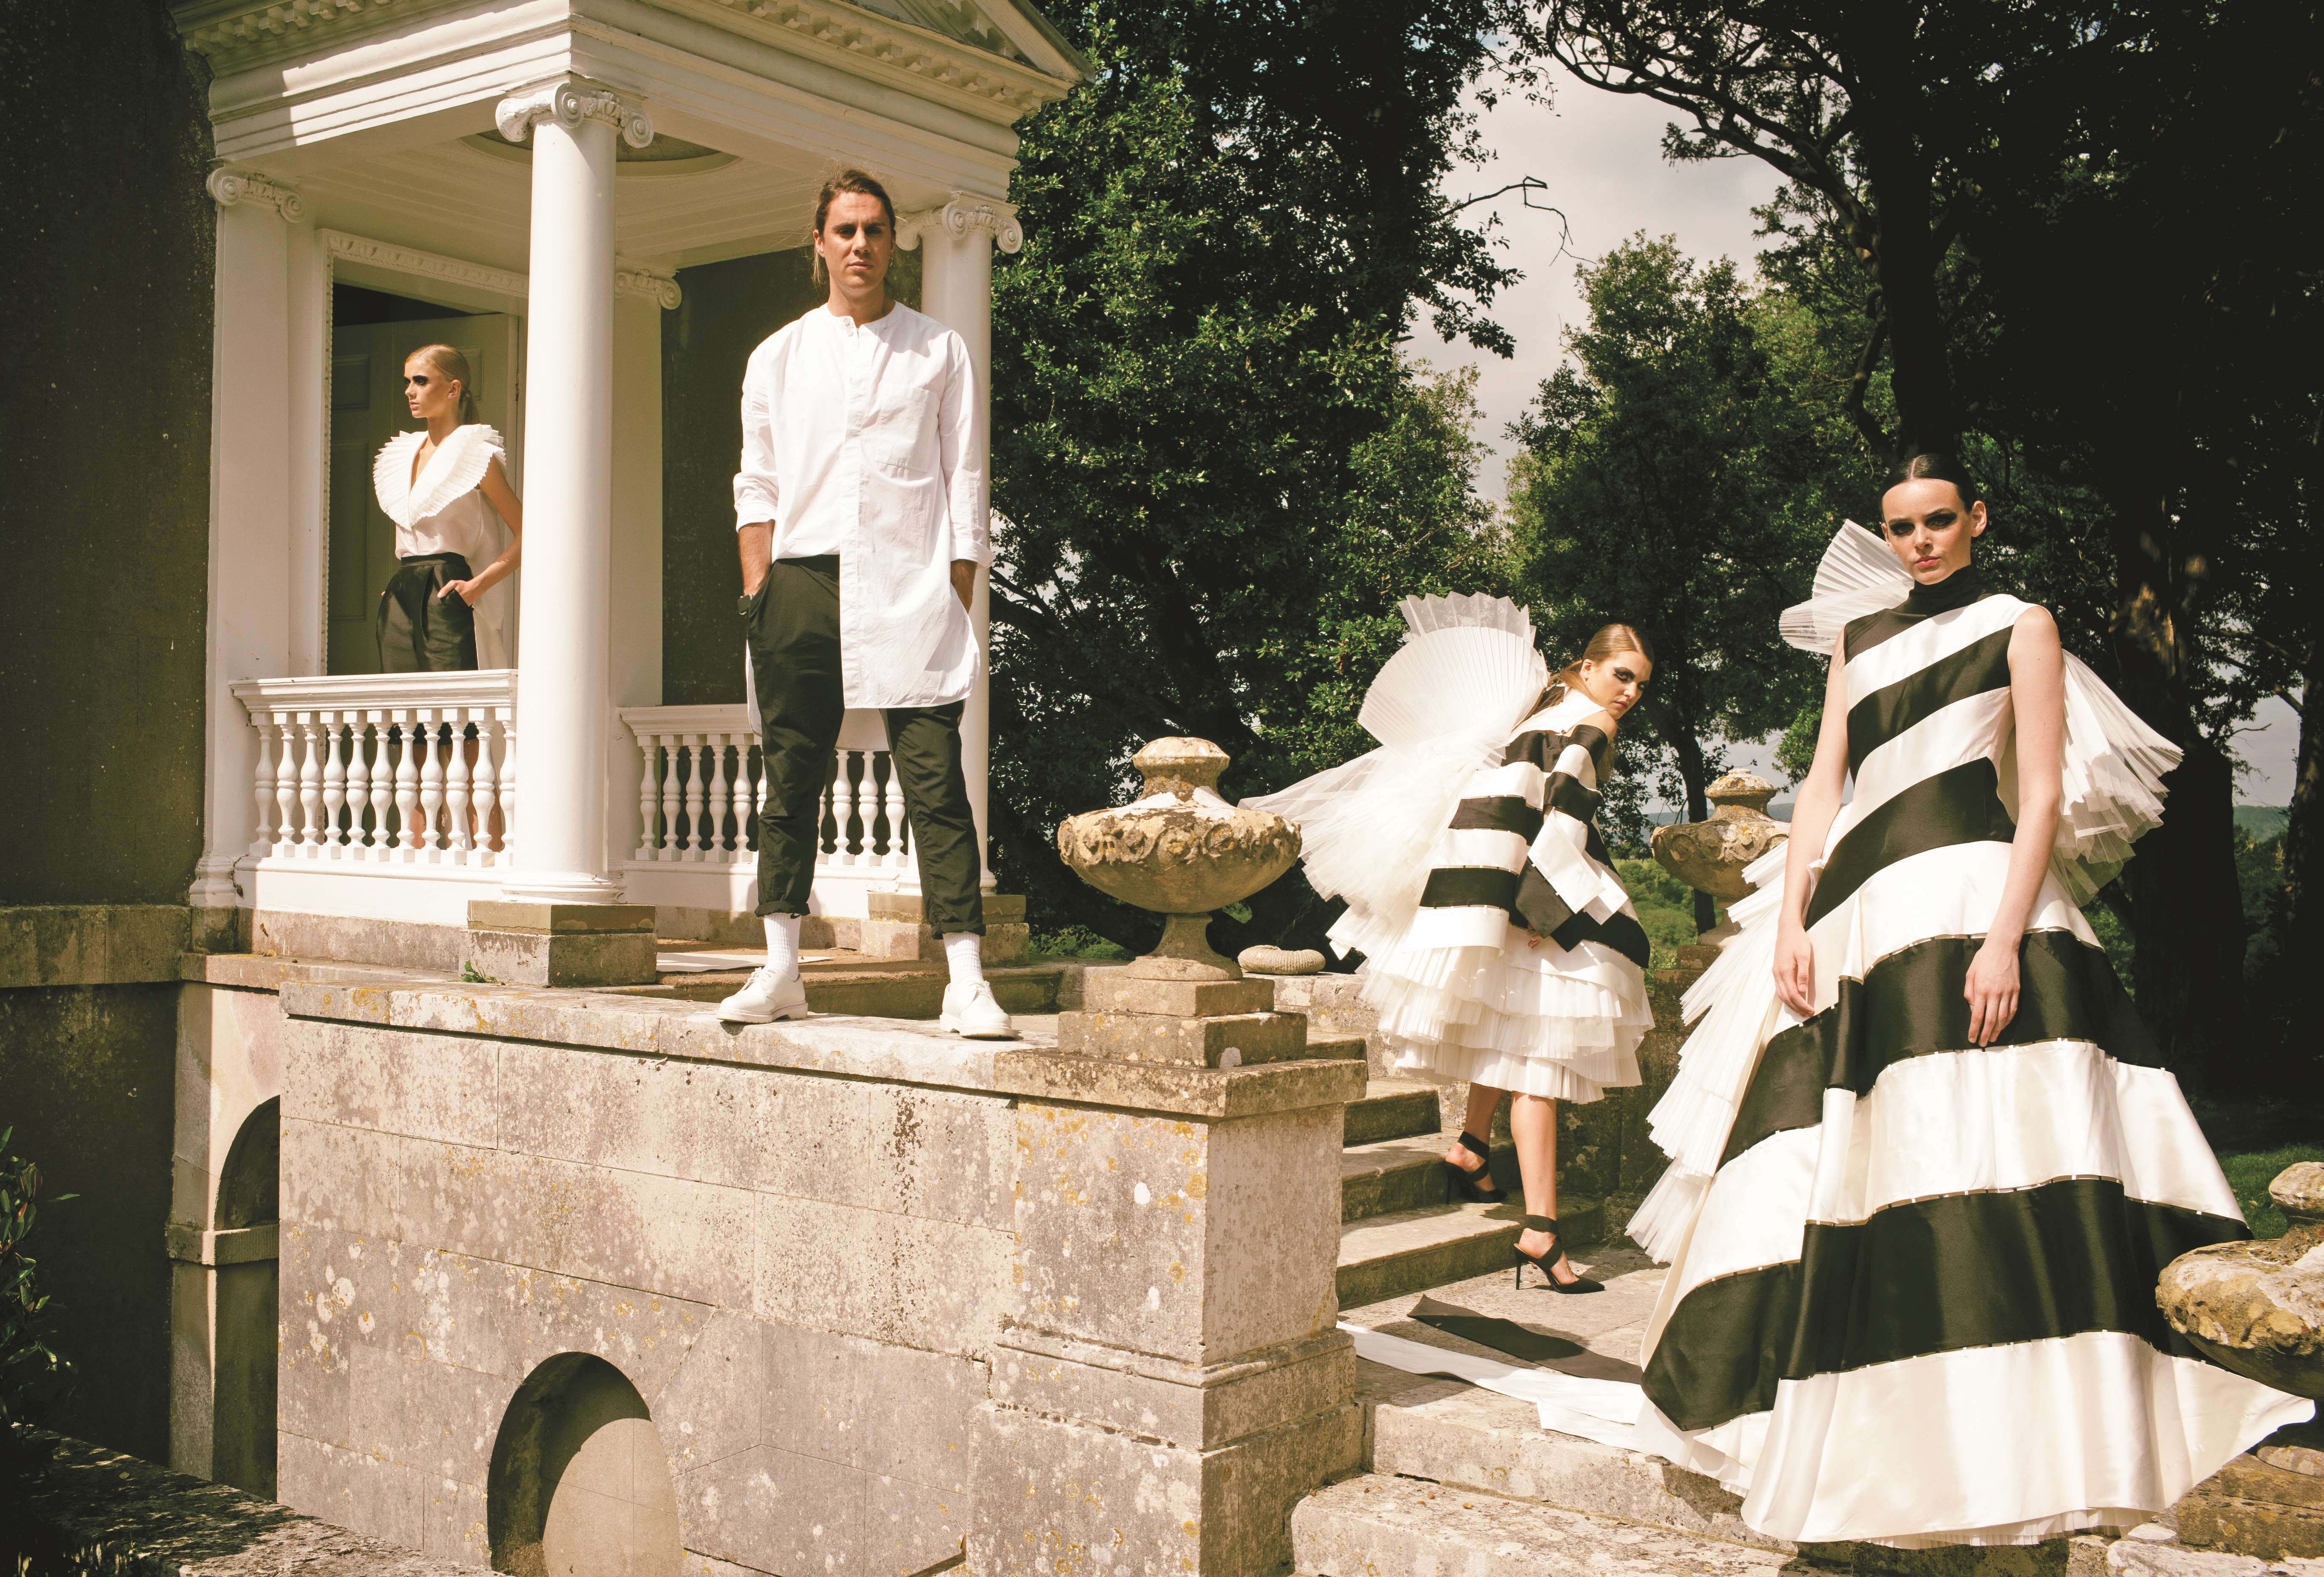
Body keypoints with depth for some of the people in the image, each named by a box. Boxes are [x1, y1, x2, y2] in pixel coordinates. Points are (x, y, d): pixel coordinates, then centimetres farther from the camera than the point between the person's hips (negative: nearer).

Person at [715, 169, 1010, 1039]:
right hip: (803, 580, 2)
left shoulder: (940, 352, 12)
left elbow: (965, 486, 8)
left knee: (936, 784, -9)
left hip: (909, 586, -2)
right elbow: (757, 488, 15)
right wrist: (760, 593, 3)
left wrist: (956, 601, -1)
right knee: (790, 779, 4)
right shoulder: (777, 356, 17)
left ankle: (966, 981, -12)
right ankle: (780, 969, 12)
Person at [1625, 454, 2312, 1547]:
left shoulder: (2019, 629, 7)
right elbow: (1822, 783, 16)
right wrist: (1791, 924, 3)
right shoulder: (1859, 636, 21)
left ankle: (2006, 1448, -7)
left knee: (1981, 1167, -12)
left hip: (1970, 899, -5)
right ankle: (1847, 1431, 13)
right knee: (1847, 1179, 3)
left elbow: (2043, 798, -3)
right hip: (1857, 914, 5)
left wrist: (2007, 936, -17)